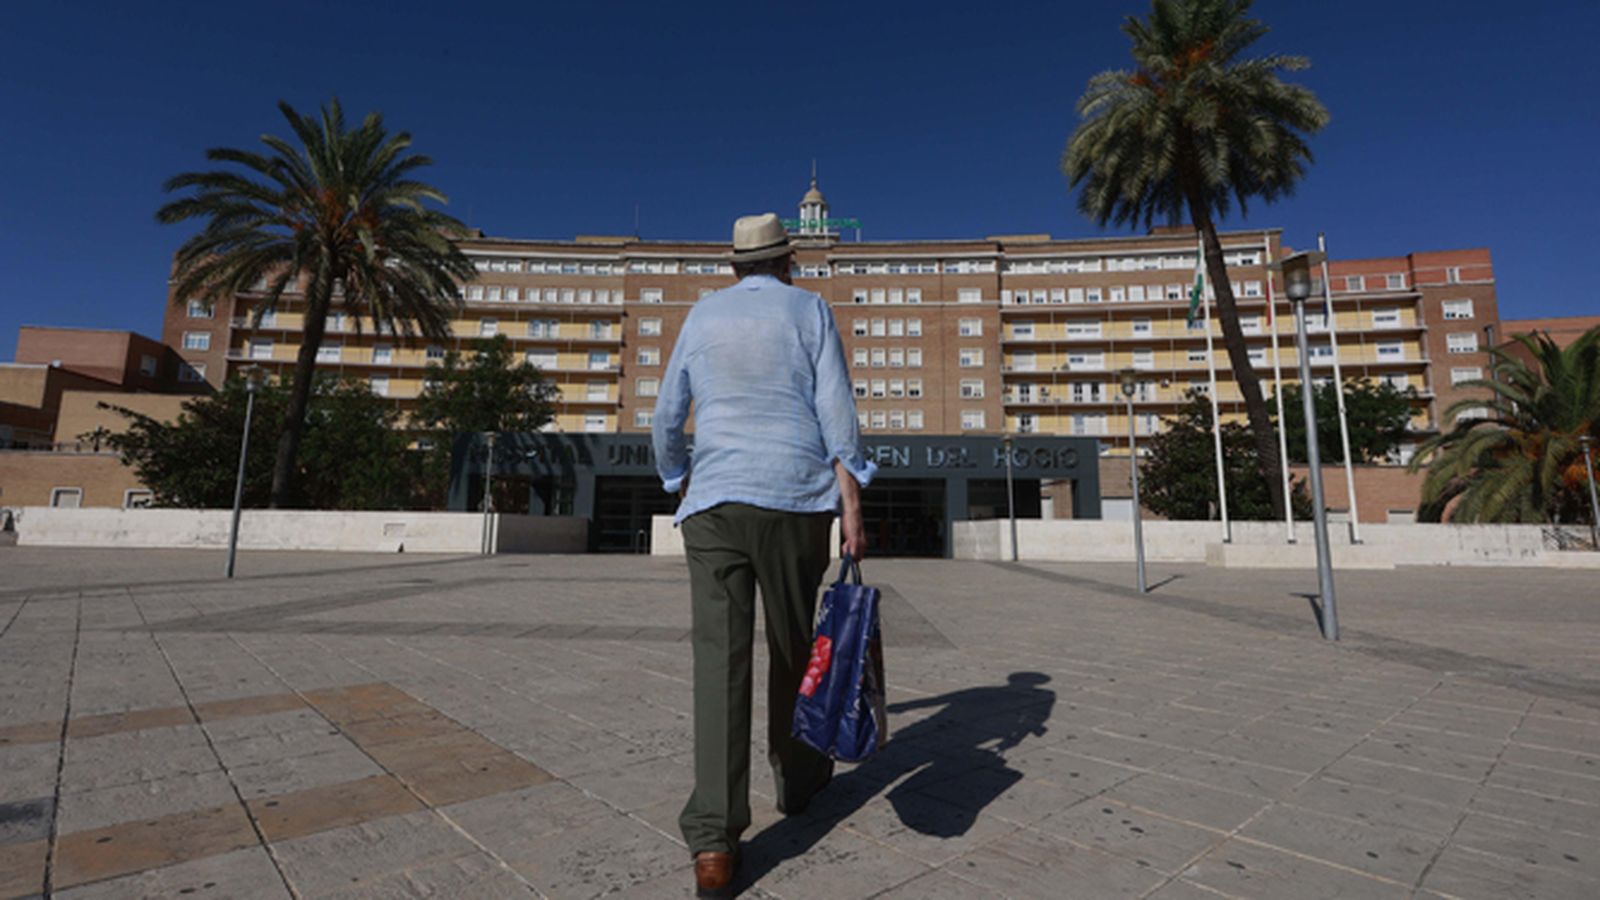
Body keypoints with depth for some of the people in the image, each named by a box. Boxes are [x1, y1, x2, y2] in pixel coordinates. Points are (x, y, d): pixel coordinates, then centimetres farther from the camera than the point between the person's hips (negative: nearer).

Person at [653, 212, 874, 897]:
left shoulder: (702, 315, 16)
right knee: (793, 645, 16)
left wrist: (681, 485, 31)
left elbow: (666, 420, 16)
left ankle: (714, 841, -8)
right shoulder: (809, 310, 8)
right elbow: (836, 414, -4)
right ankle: (796, 775, 35)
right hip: (795, 502, -1)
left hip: (714, 504, 1)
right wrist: (852, 509, -5)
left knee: (720, 660, -3)